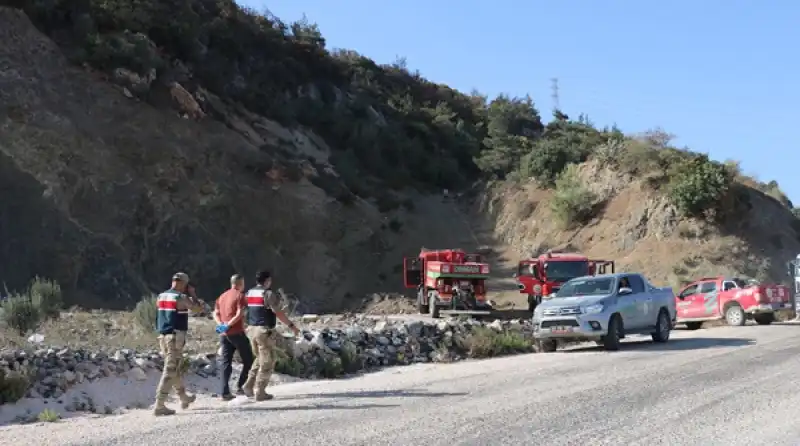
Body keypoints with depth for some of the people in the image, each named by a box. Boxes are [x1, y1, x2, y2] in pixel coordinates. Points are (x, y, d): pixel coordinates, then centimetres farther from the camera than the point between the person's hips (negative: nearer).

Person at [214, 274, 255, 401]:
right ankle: (241, 386, 2)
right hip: (236, 332, -7)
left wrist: (221, 324, -1)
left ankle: (225, 392, -1)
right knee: (248, 360, 6)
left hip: (224, 334, 7)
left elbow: (216, 313, 14)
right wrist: (228, 325, -15)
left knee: (226, 362, 6)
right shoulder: (239, 295, -6)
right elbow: (239, 314, -18)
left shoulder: (222, 296, 18)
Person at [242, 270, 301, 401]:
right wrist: (291, 325, -11)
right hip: (264, 331, -7)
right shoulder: (268, 293, -12)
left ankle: (249, 385, 13)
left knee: (260, 358, 22)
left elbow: (247, 310, 14)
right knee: (267, 362, 3)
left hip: (251, 330, 7)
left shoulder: (249, 293, 10)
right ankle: (260, 392, 3)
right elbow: (278, 313, -16)